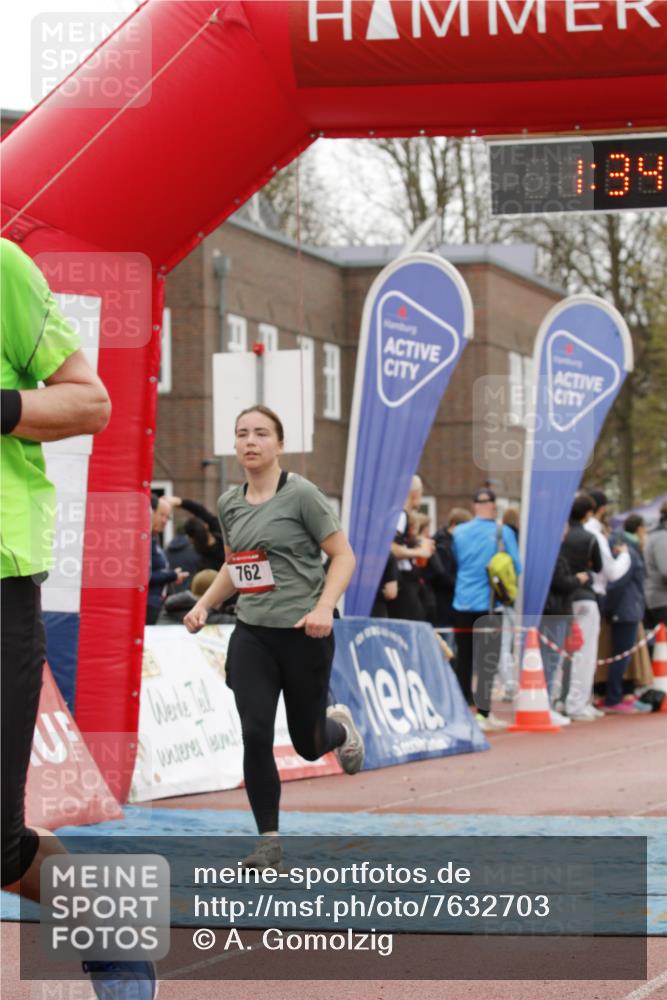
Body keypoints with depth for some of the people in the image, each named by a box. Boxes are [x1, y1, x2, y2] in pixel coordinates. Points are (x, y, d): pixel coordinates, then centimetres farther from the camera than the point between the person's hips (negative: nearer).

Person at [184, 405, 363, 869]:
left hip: (303, 634, -4)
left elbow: (344, 556, -8)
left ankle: (340, 726, 45)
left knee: (308, 744, 8)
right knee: (255, 736, -10)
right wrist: (205, 603, 8)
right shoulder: (230, 503, 8)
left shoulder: (301, 494, -9)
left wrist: (324, 607, -22)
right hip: (252, 634, 4)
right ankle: (269, 839, 1)